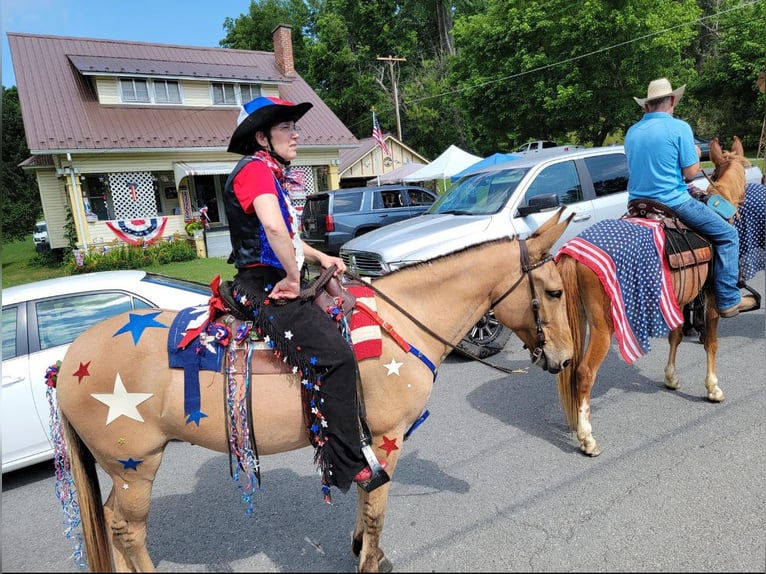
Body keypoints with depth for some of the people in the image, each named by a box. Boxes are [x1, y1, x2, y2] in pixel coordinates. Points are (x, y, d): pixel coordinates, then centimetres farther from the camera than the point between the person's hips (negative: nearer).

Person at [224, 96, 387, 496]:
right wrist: (293, 276, -22)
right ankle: (345, 467, -13)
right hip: (264, 287, -11)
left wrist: (320, 258, 14)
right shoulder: (256, 169, -12)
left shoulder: (273, 173, 19)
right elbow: (273, 227, -33)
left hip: (279, 281, 11)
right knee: (333, 356, -24)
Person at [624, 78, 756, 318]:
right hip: (673, 202, -6)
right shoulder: (679, 128, -8)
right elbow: (690, 172, -9)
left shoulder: (631, 132, 8)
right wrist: (696, 154, 11)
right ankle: (728, 301, 9)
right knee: (727, 235, 9)